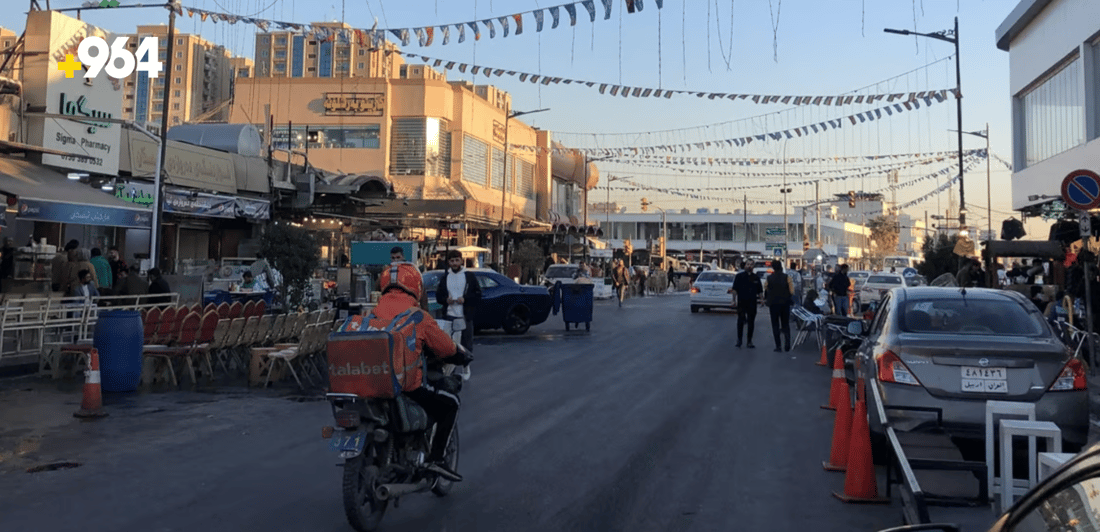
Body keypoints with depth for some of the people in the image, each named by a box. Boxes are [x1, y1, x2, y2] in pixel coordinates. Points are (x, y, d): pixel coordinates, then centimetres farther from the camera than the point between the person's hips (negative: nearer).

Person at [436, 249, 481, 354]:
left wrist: (465, 299, -13)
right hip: (449, 317, 2)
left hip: (465, 317, -2)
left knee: (467, 345, 3)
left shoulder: (469, 276, 4)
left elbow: (478, 295, 1)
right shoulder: (445, 277, 12)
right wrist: (446, 300, -5)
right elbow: (438, 295, 15)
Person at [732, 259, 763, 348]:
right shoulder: (739, 276, 3)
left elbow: (760, 291, 15)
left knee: (751, 323, 5)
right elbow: (734, 289, 1)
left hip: (752, 303, 3)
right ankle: (739, 339, 8)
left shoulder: (756, 278, 12)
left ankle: (749, 341, 12)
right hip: (741, 302, -2)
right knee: (740, 321, -5)